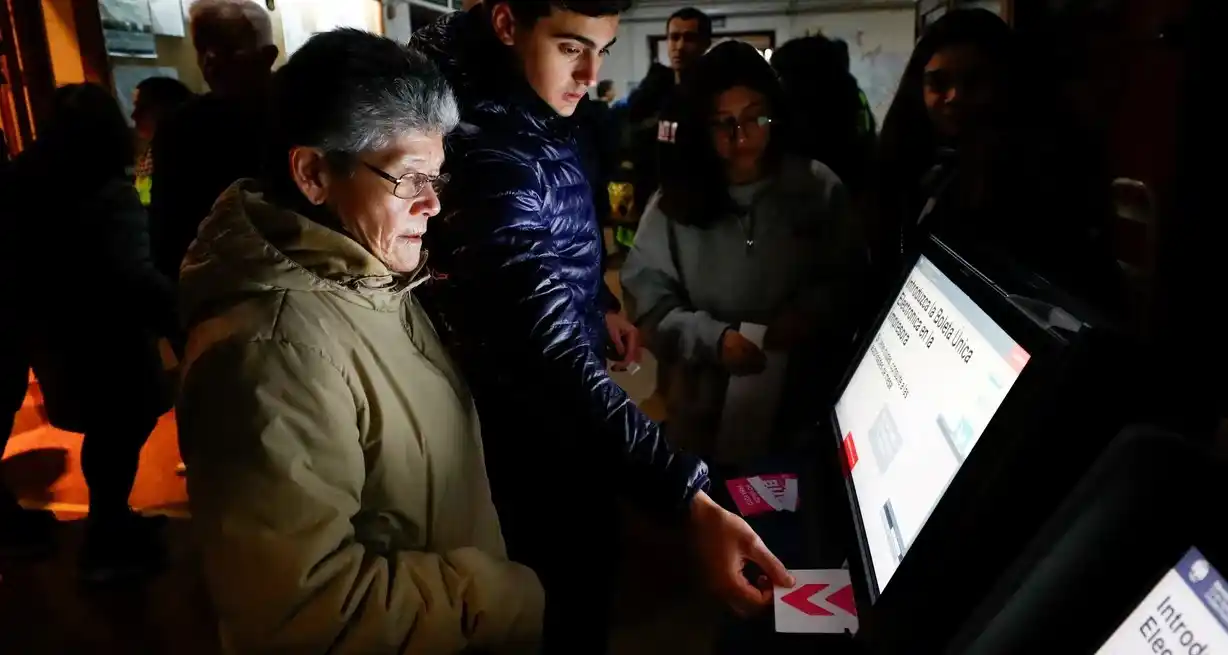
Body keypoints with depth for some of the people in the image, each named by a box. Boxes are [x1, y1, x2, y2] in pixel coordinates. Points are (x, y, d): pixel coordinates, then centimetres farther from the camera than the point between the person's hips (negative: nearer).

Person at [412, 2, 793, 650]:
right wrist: (690, 501, -48)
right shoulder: (489, 155, -33)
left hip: (560, 419, 9)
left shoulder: (533, 120, -1)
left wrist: (596, 307, 15)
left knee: (583, 585, 28)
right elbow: (557, 358, -43)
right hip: (534, 439, -9)